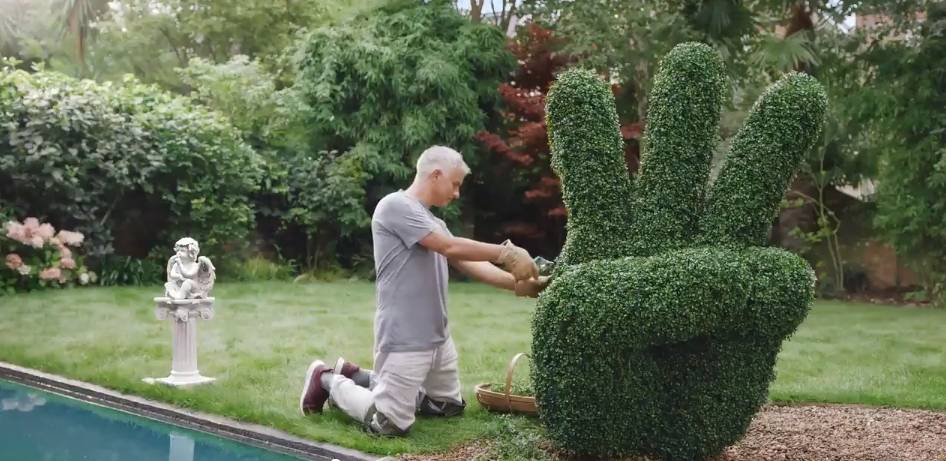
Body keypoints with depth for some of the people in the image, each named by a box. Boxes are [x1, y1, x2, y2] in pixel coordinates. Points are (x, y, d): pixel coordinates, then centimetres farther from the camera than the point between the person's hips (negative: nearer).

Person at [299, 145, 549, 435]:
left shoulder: (434, 223, 15)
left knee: (451, 407, 20)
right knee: (390, 425, -8)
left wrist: (518, 284, -1)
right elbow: (451, 247, -19)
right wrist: (506, 252, -13)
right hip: (404, 338, -9)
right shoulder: (395, 206, -13)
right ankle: (330, 382, 17)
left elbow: (469, 265, 10)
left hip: (438, 337, 10)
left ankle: (359, 379, 25)